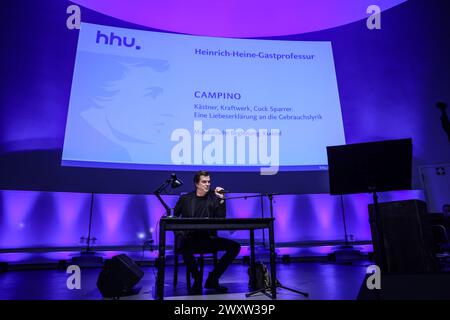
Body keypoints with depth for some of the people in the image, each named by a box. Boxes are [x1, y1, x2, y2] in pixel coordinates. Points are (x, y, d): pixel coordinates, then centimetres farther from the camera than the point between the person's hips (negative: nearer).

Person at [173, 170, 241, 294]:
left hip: (208, 238, 2)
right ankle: (197, 279, -12)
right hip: (189, 238, -2)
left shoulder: (213, 198, 8)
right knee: (184, 245, -38)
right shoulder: (185, 198, 7)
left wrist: (221, 199, -11)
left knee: (235, 246, -16)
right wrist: (179, 234, -7)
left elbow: (221, 219, -2)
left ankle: (212, 279, -3)